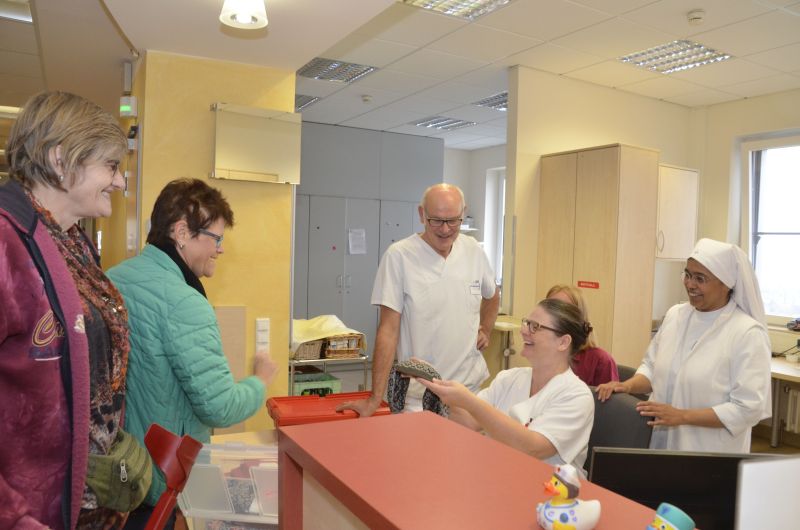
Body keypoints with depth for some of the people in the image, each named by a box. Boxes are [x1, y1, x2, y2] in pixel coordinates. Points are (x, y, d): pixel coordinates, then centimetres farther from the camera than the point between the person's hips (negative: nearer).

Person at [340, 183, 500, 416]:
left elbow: (492, 295, 22)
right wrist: (375, 399, -16)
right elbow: (389, 329, -14)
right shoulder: (398, 256, -15)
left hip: (471, 386, 5)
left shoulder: (473, 250, 2)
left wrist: (485, 330, 8)